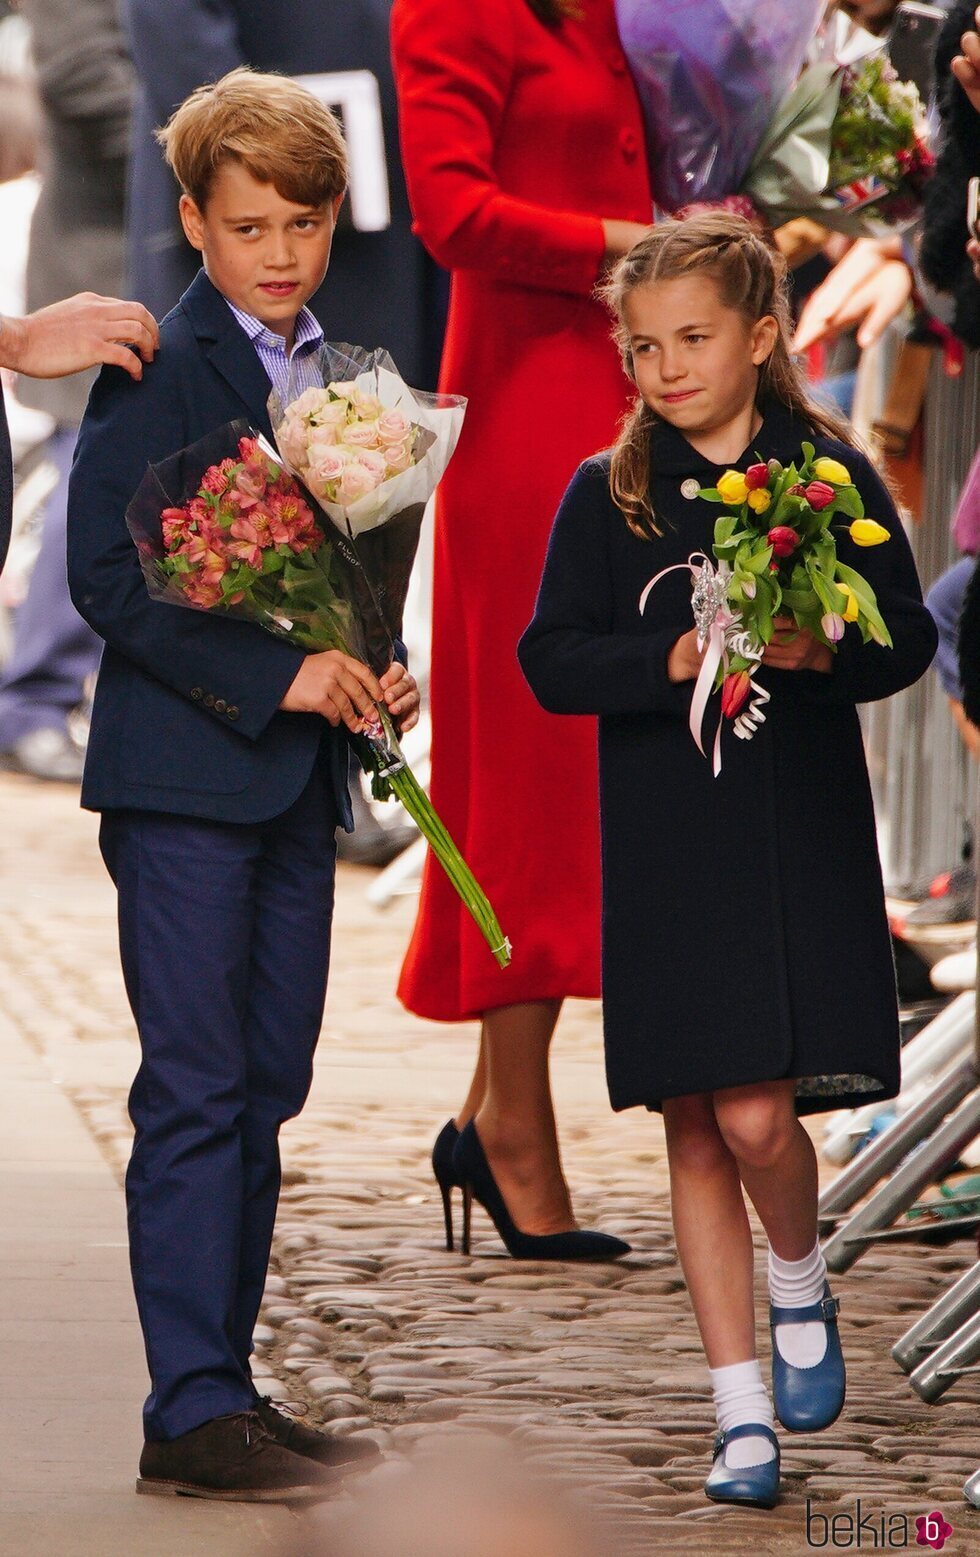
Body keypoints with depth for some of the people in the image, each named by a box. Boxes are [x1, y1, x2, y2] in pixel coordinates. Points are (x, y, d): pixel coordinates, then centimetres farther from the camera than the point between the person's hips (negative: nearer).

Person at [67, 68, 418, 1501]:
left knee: (264, 1094, 9)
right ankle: (190, 1412, -6)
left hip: (296, 781, 7)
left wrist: (374, 672, 4)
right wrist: (275, 675, -19)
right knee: (196, 1094, -8)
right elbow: (110, 578, -15)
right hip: (182, 776, -7)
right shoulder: (155, 371, -8)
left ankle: (227, 1390, 15)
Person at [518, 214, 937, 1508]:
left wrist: (820, 650, -16)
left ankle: (803, 1290, 18)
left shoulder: (831, 474, 2)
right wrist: (675, 660, -15)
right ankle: (742, 1413, 12)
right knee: (696, 1131, 4)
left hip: (803, 842, -2)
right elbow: (552, 660, 0)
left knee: (757, 1117, -14)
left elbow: (908, 636, 4)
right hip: (665, 852, 2)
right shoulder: (608, 494, 4)